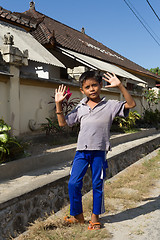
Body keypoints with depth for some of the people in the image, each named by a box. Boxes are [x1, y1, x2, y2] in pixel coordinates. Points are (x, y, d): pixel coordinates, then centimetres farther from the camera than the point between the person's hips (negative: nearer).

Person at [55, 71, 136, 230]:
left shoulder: (110, 106, 2)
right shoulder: (80, 108, 10)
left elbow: (131, 104, -6)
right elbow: (63, 123, 14)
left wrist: (120, 86, -15)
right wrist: (58, 104, 5)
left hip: (99, 152, -2)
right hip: (81, 151, 3)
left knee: (97, 185, 8)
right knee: (73, 183, -1)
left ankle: (95, 217, 27)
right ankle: (78, 215, 20)